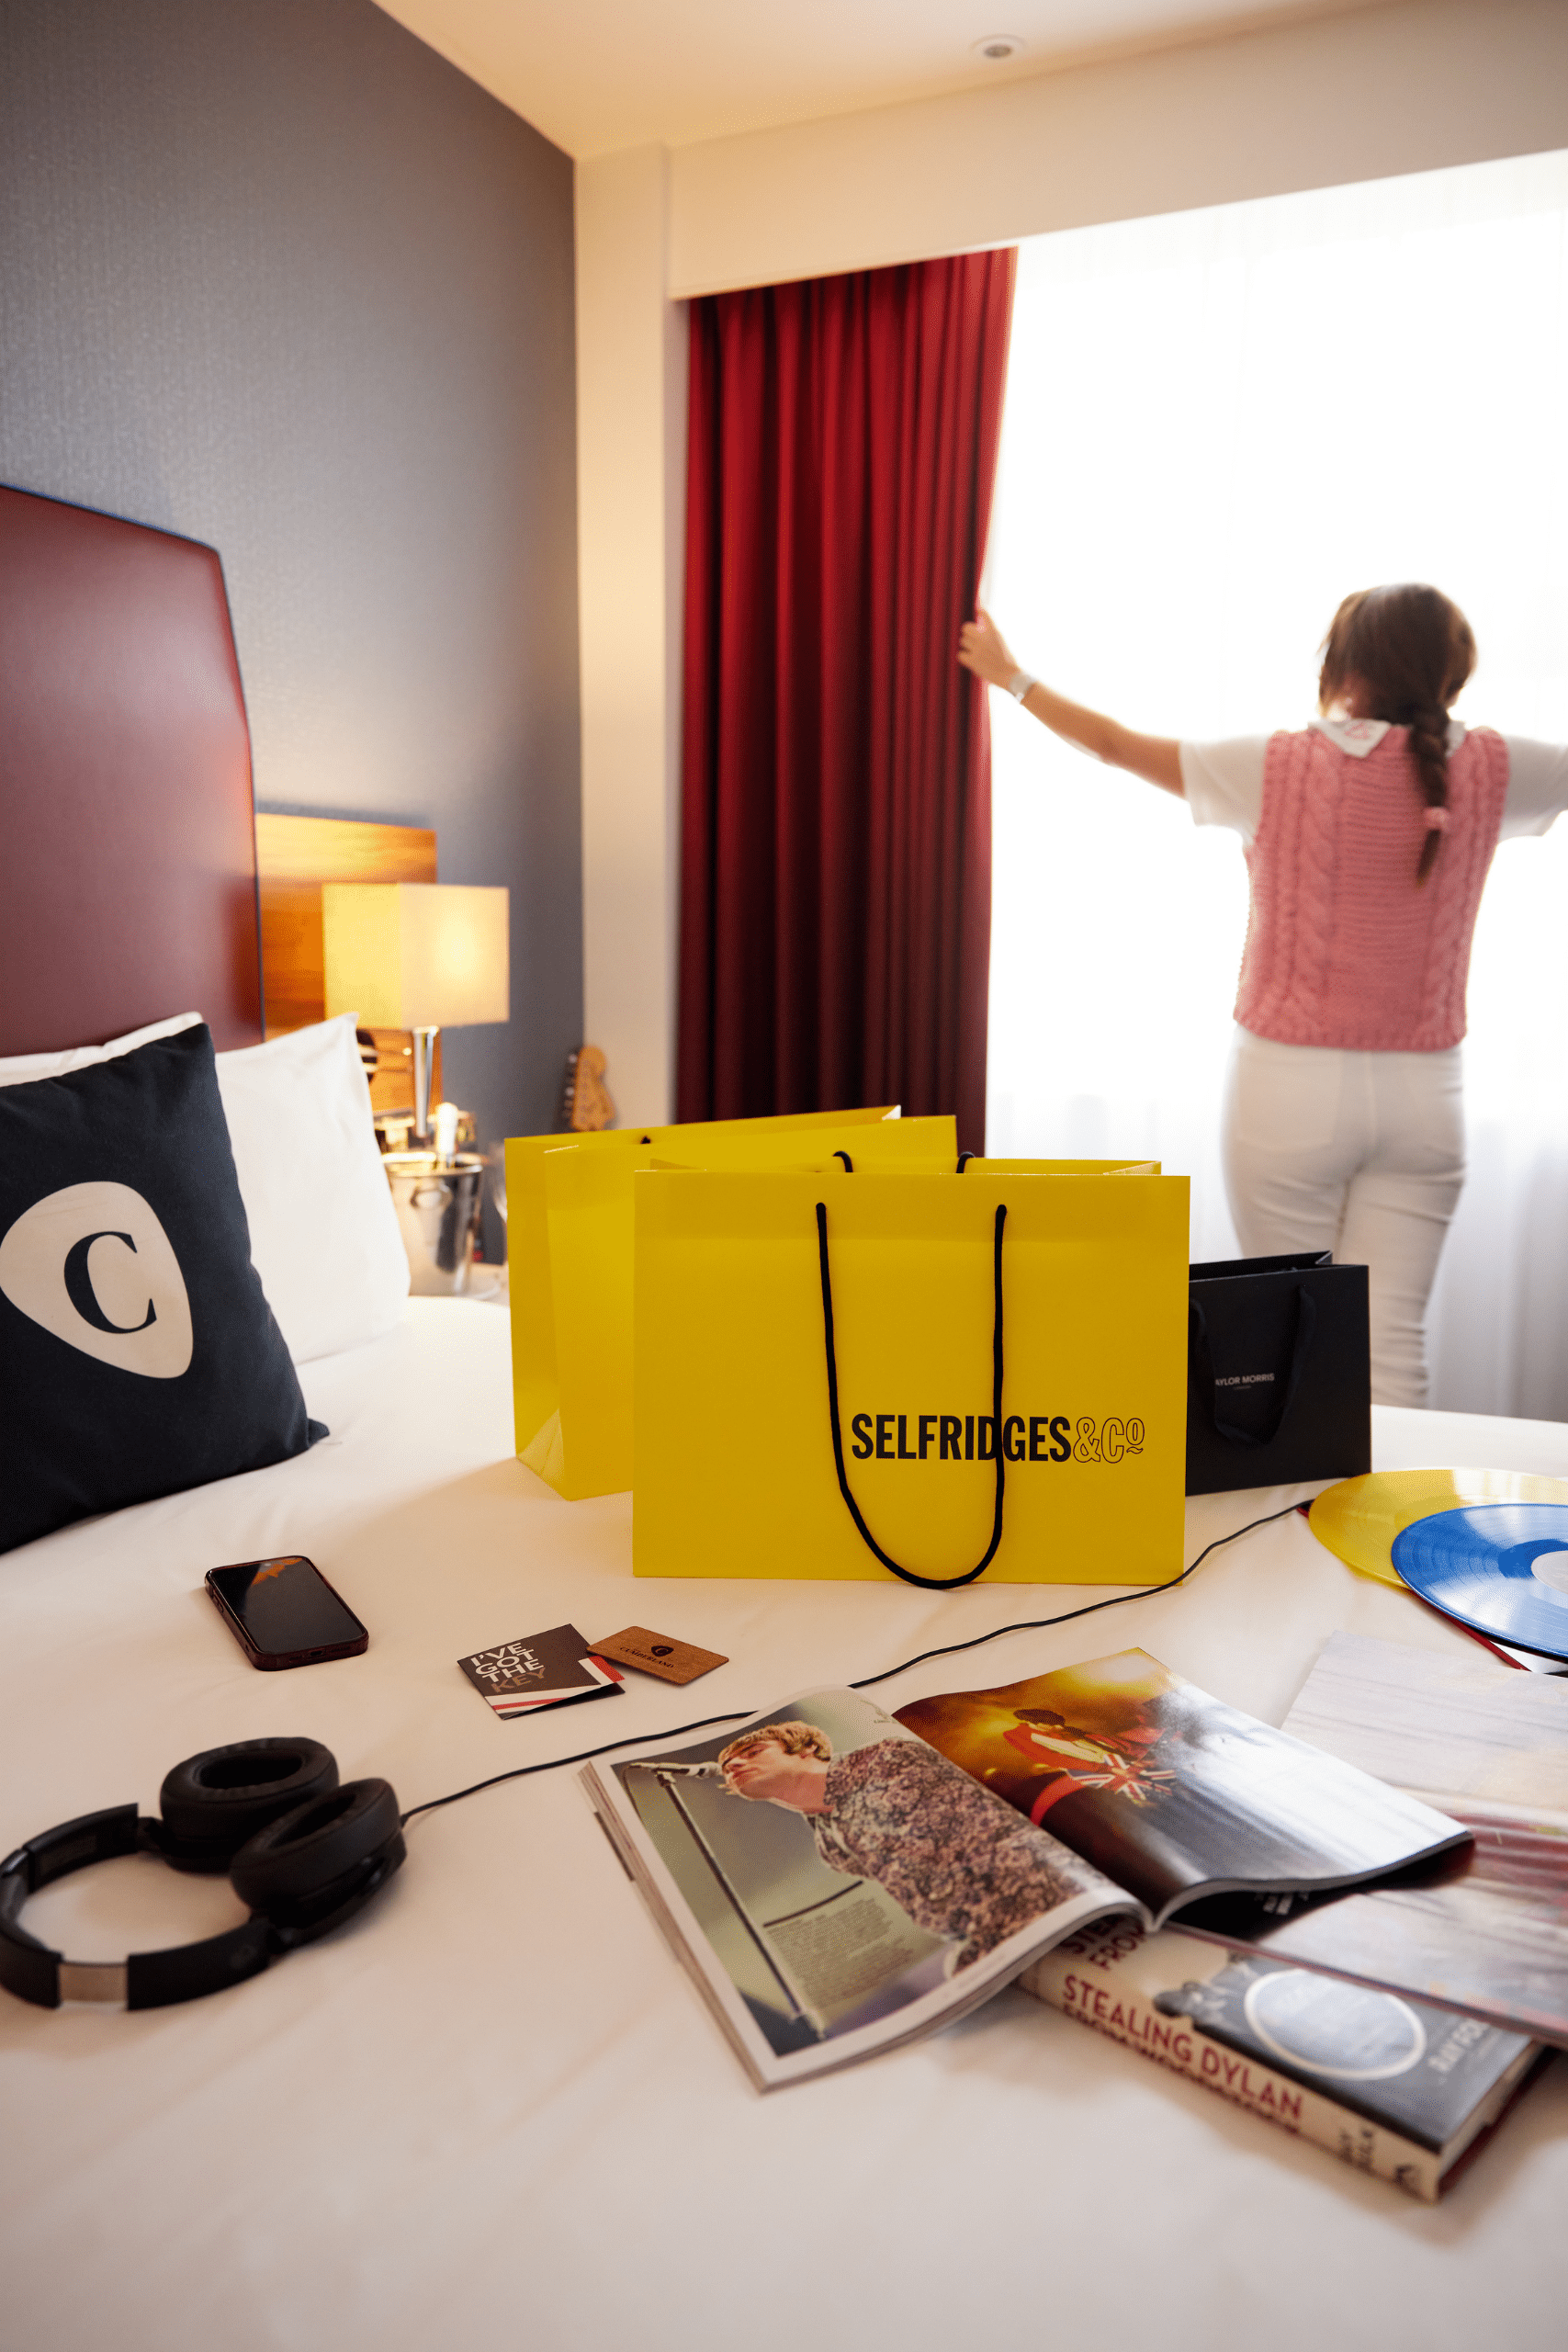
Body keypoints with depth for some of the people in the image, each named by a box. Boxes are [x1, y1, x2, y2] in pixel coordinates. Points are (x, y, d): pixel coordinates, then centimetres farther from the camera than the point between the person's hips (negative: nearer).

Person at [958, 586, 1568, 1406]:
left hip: (1290, 1083, -2)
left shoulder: (1279, 768, -9)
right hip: (1421, 1091, 2)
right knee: (1393, 1338, 5)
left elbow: (1114, 742, 3)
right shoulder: (1489, 770, -3)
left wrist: (1010, 675, 17)